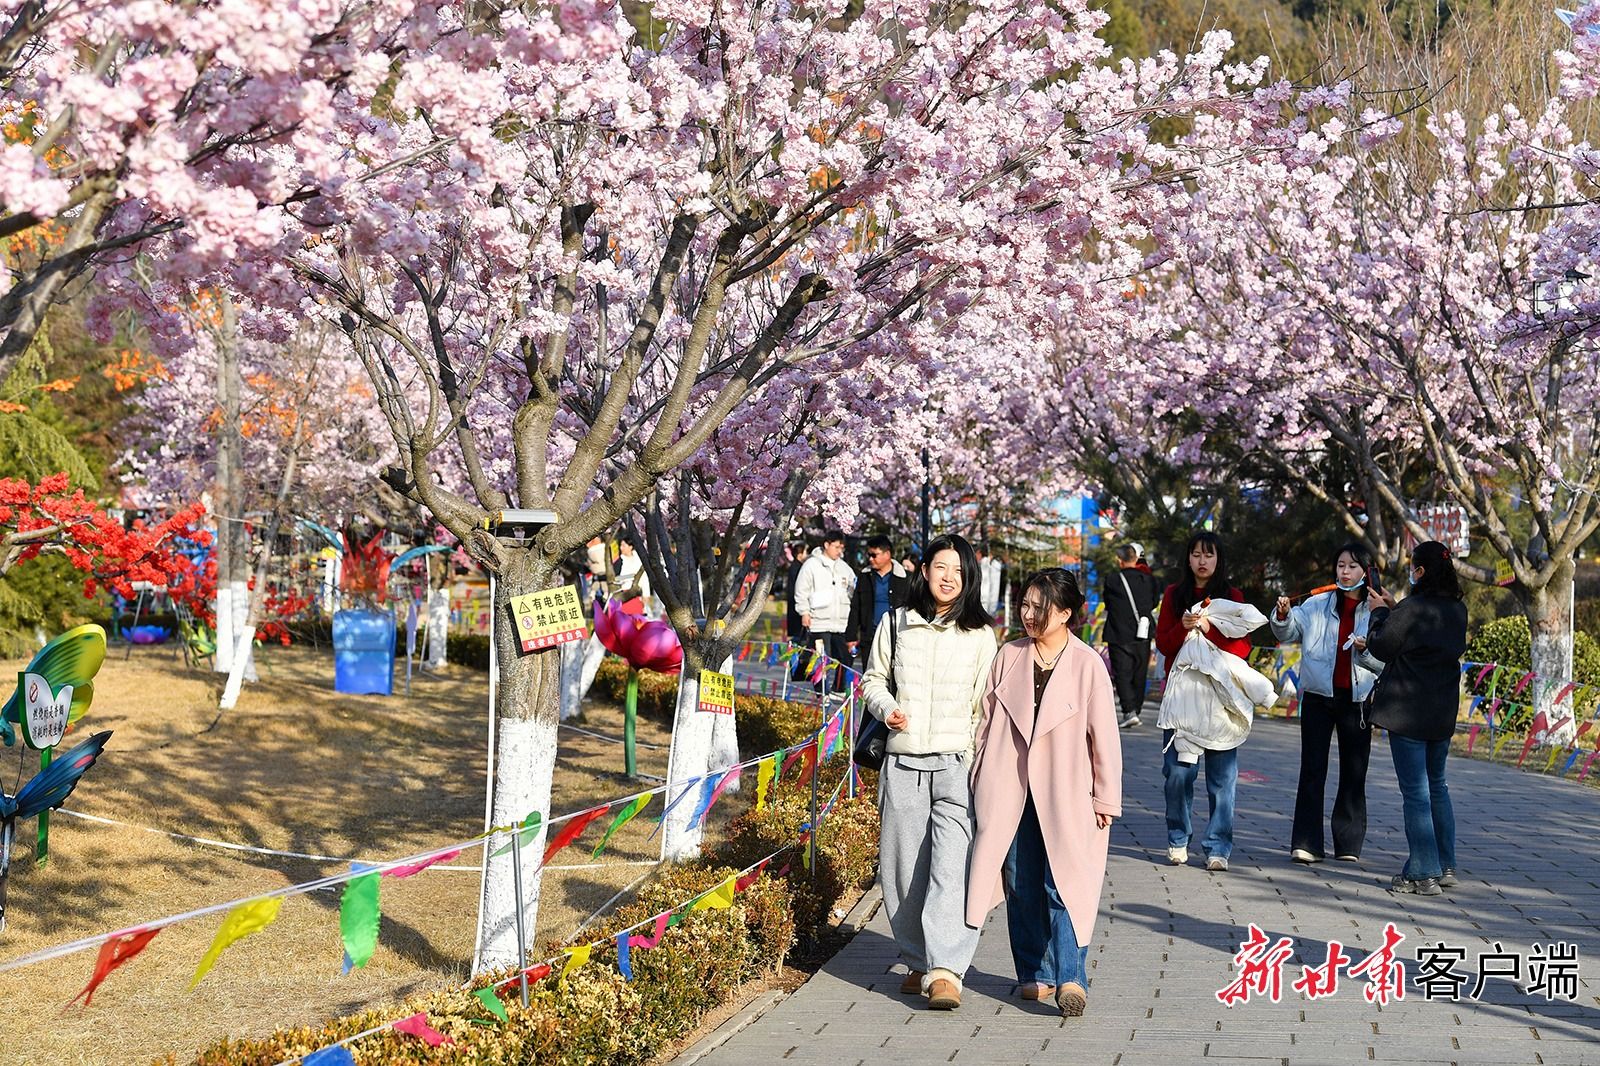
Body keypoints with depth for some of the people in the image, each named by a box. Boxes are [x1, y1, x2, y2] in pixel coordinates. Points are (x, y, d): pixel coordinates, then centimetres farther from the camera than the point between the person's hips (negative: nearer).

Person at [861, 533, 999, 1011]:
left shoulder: (980, 635, 4)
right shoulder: (895, 624, 8)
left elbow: (986, 706, 5)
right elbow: (873, 679, 19)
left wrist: (980, 769, -3)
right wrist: (887, 708, -3)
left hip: (957, 766, -2)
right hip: (903, 767, 2)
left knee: (952, 869, -15)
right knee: (903, 872, 6)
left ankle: (945, 971, -19)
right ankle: (919, 962, 22)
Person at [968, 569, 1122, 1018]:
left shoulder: (1087, 664, -5)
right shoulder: (1009, 656, 5)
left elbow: (1104, 735, -1)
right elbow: (987, 719, 11)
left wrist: (1105, 797, -1)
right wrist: (978, 780, 10)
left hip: (1064, 794, -3)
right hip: (1009, 791, 4)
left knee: (1063, 887, -10)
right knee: (1022, 887, 7)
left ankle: (1070, 978, -9)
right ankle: (1035, 974, 18)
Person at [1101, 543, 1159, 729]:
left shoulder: (1111, 582, -11)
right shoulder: (1149, 580, -1)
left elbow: (1106, 604, 4)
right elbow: (1154, 604, 10)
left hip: (1120, 637, -4)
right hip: (1143, 637, 4)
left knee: (1122, 675, -2)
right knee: (1139, 677, 14)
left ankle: (1129, 712, -16)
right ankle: (1135, 711, 19)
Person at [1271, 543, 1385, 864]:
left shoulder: (1377, 612, 1)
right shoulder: (1317, 605, 3)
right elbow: (1287, 634, -2)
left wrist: (1366, 650, -19)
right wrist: (1283, 616, -21)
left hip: (1357, 700, 0)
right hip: (1318, 696, 0)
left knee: (1354, 774, 7)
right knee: (1313, 771, -2)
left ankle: (1348, 844, 16)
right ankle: (1306, 843, -1)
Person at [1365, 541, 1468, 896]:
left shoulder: (1412, 609, -17)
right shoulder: (1458, 610, 6)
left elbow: (1381, 646, -9)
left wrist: (1380, 612, 5)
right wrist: (1392, 609, 16)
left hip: (1407, 712, -7)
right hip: (1442, 713, 7)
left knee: (1415, 791, -3)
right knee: (1437, 786, 19)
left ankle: (1423, 874, 0)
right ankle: (1446, 866, 24)